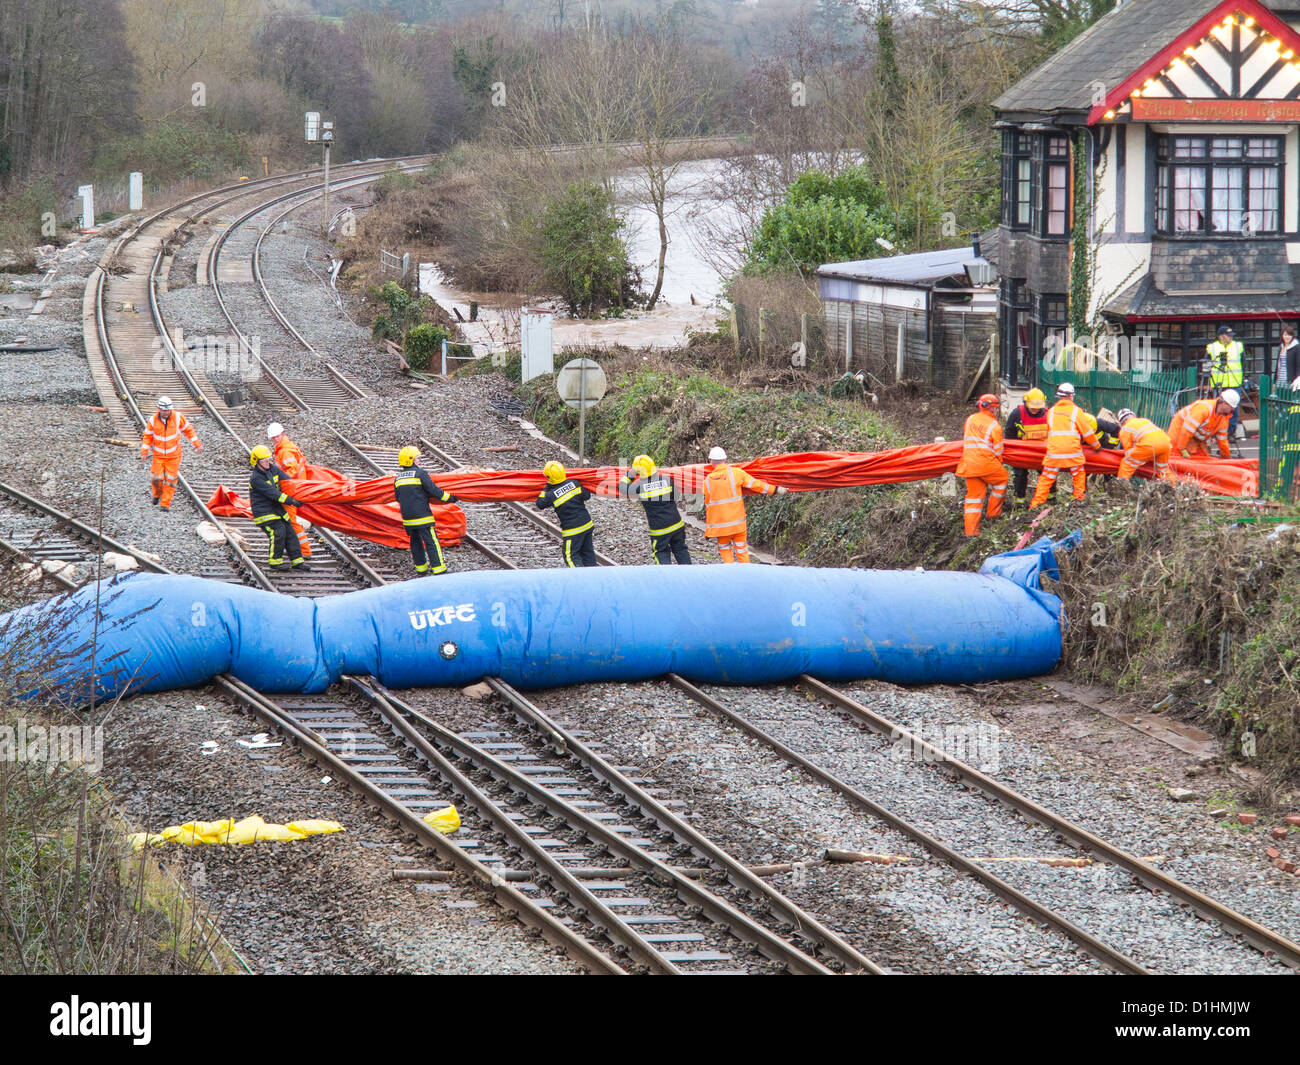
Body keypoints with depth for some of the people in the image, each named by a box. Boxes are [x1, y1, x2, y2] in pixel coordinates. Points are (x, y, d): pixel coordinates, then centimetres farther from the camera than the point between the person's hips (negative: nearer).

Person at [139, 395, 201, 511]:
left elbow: (188, 430, 2)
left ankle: (165, 503, 7)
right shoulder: (153, 420, -9)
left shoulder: (178, 417, -10)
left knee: (170, 479, -1)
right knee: (157, 478, -2)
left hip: (174, 454, 0)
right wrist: (144, 451, -8)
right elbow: (147, 436, 2)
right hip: (158, 454, 0)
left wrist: (197, 444, 2)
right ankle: (157, 495, 30)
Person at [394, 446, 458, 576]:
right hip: (422, 516, -6)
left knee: (415, 541, 18)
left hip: (407, 517, 6)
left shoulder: (398, 478, 11)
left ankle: (421, 567, 24)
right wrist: (450, 498, 1)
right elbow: (434, 491, -11)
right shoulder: (421, 474, -9)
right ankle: (439, 569, -5)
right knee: (431, 542, -3)